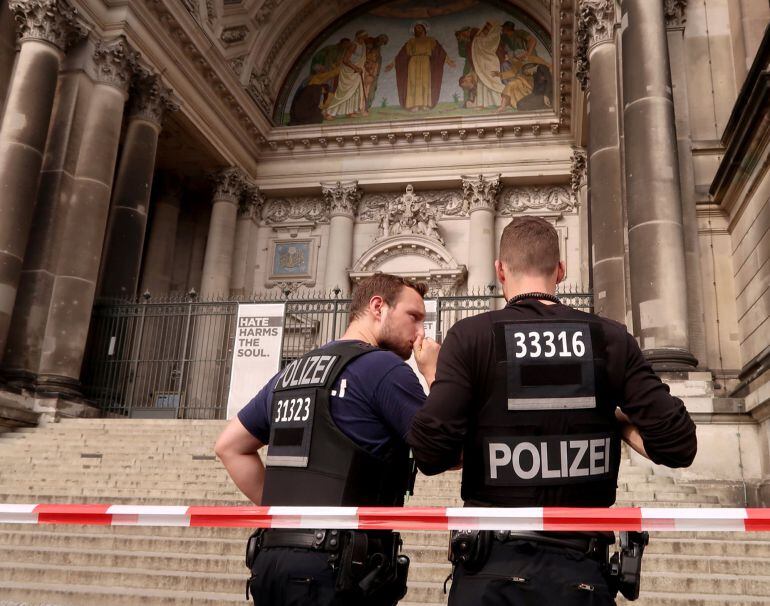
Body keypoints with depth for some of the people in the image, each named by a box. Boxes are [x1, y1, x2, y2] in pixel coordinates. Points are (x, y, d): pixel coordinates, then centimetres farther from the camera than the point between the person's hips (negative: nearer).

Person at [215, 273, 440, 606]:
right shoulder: (383, 366, -9)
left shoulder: (292, 372, 15)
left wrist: (282, 508, 15)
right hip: (336, 566, -7)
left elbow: (229, 446, 20)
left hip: (272, 558, 7)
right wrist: (433, 374, 6)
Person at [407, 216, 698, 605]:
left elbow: (431, 453, -16)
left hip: (495, 569, -2)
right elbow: (678, 446, -3)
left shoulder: (470, 336, -7)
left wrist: (474, 449, 5)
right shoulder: (611, 338, 0)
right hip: (582, 568, 2)